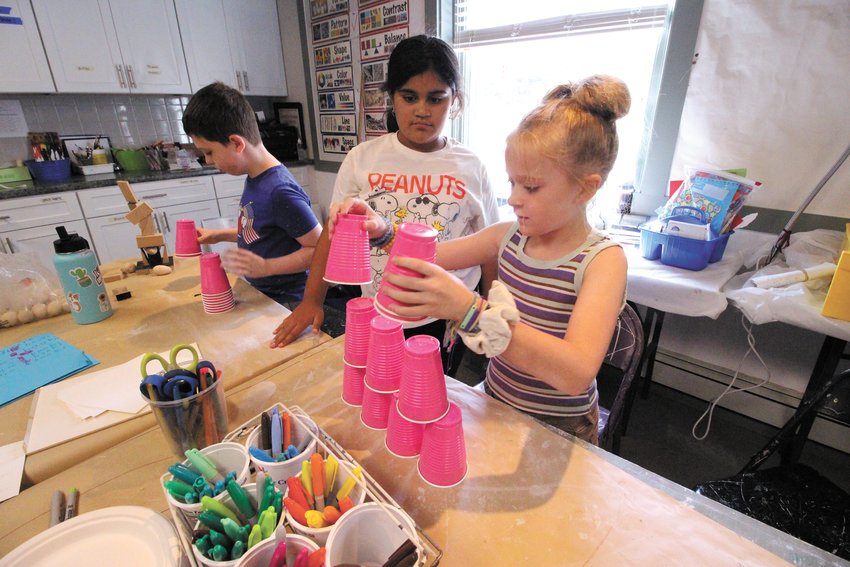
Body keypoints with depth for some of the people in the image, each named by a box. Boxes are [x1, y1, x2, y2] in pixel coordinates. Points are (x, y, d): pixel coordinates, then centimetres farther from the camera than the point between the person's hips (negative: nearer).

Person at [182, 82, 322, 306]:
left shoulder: (279, 191, -26)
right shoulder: (255, 178, 2)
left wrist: (265, 267, -29)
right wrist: (220, 235, 9)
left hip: (286, 304, -9)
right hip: (260, 295, 9)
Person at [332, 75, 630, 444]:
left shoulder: (603, 259, -19)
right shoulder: (509, 236, -4)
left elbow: (577, 373, -34)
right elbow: (428, 256, 3)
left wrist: (469, 311, -46)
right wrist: (382, 231, -18)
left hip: (559, 430, -2)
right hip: (495, 406, 3)